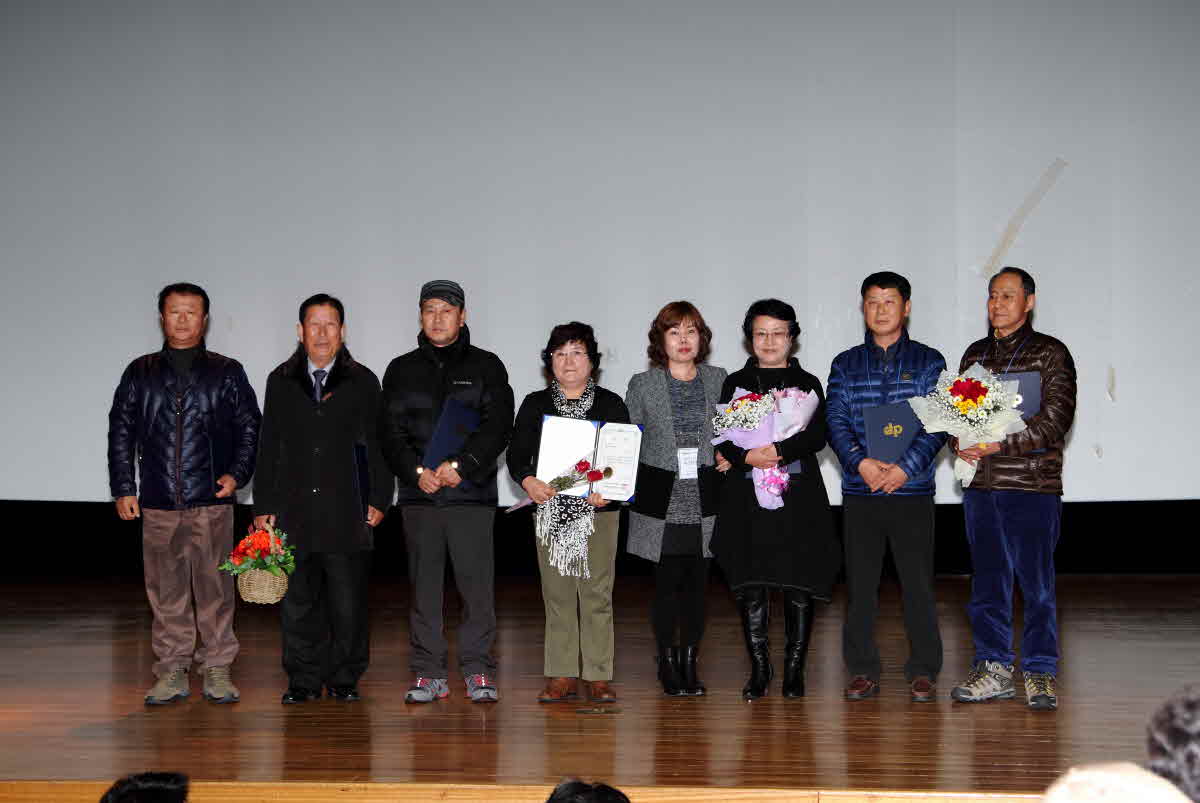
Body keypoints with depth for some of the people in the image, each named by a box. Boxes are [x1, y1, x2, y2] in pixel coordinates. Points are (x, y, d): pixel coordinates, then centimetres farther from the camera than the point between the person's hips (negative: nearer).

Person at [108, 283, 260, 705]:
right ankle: (171, 672, 13)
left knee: (214, 588, -1)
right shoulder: (140, 373, 12)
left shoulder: (227, 373, 8)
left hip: (211, 502, -1)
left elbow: (250, 428, 9)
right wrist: (123, 489, 7)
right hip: (157, 504, 2)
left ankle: (217, 670, 8)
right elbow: (120, 433, 14)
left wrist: (237, 474, -4)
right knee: (166, 591, 4)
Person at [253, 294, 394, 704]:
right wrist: (264, 506, 6)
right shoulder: (281, 382, 12)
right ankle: (304, 679, 15)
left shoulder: (363, 382, 7)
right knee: (297, 602, 4)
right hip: (293, 509, 2)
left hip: (346, 512, -1)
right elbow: (269, 448, 11)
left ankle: (344, 678, 12)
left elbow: (377, 444, 7)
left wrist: (379, 500, -1)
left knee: (348, 602, -1)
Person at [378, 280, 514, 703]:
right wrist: (417, 472, -10)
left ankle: (478, 670, 5)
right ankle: (429, 672, 11)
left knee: (477, 583, -4)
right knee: (424, 584, 4)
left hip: (472, 493, -2)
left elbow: (498, 426, -3)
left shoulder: (486, 366, 7)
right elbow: (389, 431, 6)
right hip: (418, 493, 2)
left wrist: (459, 466, -14)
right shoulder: (401, 370, 13)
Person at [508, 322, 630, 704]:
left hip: (598, 511, -1)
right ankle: (562, 676, 9)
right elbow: (517, 453, 5)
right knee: (557, 594, 3)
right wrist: (528, 480, -16)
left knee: (596, 593, -1)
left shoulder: (611, 404, 7)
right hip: (550, 509, 1)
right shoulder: (535, 405, 10)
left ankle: (599, 676, 5)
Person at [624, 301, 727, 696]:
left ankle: (690, 662, 16)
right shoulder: (643, 385, 4)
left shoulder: (718, 380, 8)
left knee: (697, 582, 4)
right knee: (667, 582, -1)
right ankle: (667, 663, 12)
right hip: (662, 503, -2)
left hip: (705, 501, 2)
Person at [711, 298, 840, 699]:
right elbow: (722, 438, 2)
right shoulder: (735, 383, 12)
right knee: (751, 587, 0)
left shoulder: (807, 384, 10)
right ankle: (759, 669, 11)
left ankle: (794, 668, 11)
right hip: (747, 499, 1)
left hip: (798, 499, 0)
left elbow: (817, 436, -5)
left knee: (799, 588, 0)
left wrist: (777, 451, -19)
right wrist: (745, 456, -18)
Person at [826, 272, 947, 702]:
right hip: (859, 489, 2)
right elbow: (835, 420, 1)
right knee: (860, 583, 4)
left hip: (912, 488, -2)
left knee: (918, 582, -1)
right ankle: (863, 670, 13)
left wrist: (905, 467, -15)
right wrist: (860, 461, -16)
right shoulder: (845, 365, 11)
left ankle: (923, 671, 10)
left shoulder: (929, 361, 6)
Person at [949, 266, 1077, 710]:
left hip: (1032, 484, -5)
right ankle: (994, 669, 16)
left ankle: (1039, 673, 8)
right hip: (981, 483, 5)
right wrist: (962, 442, -3)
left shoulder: (1050, 353, 1)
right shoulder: (975, 353, 16)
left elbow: (1056, 417, -9)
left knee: (1036, 583, -1)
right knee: (987, 580, 8)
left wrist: (1000, 444, -17)